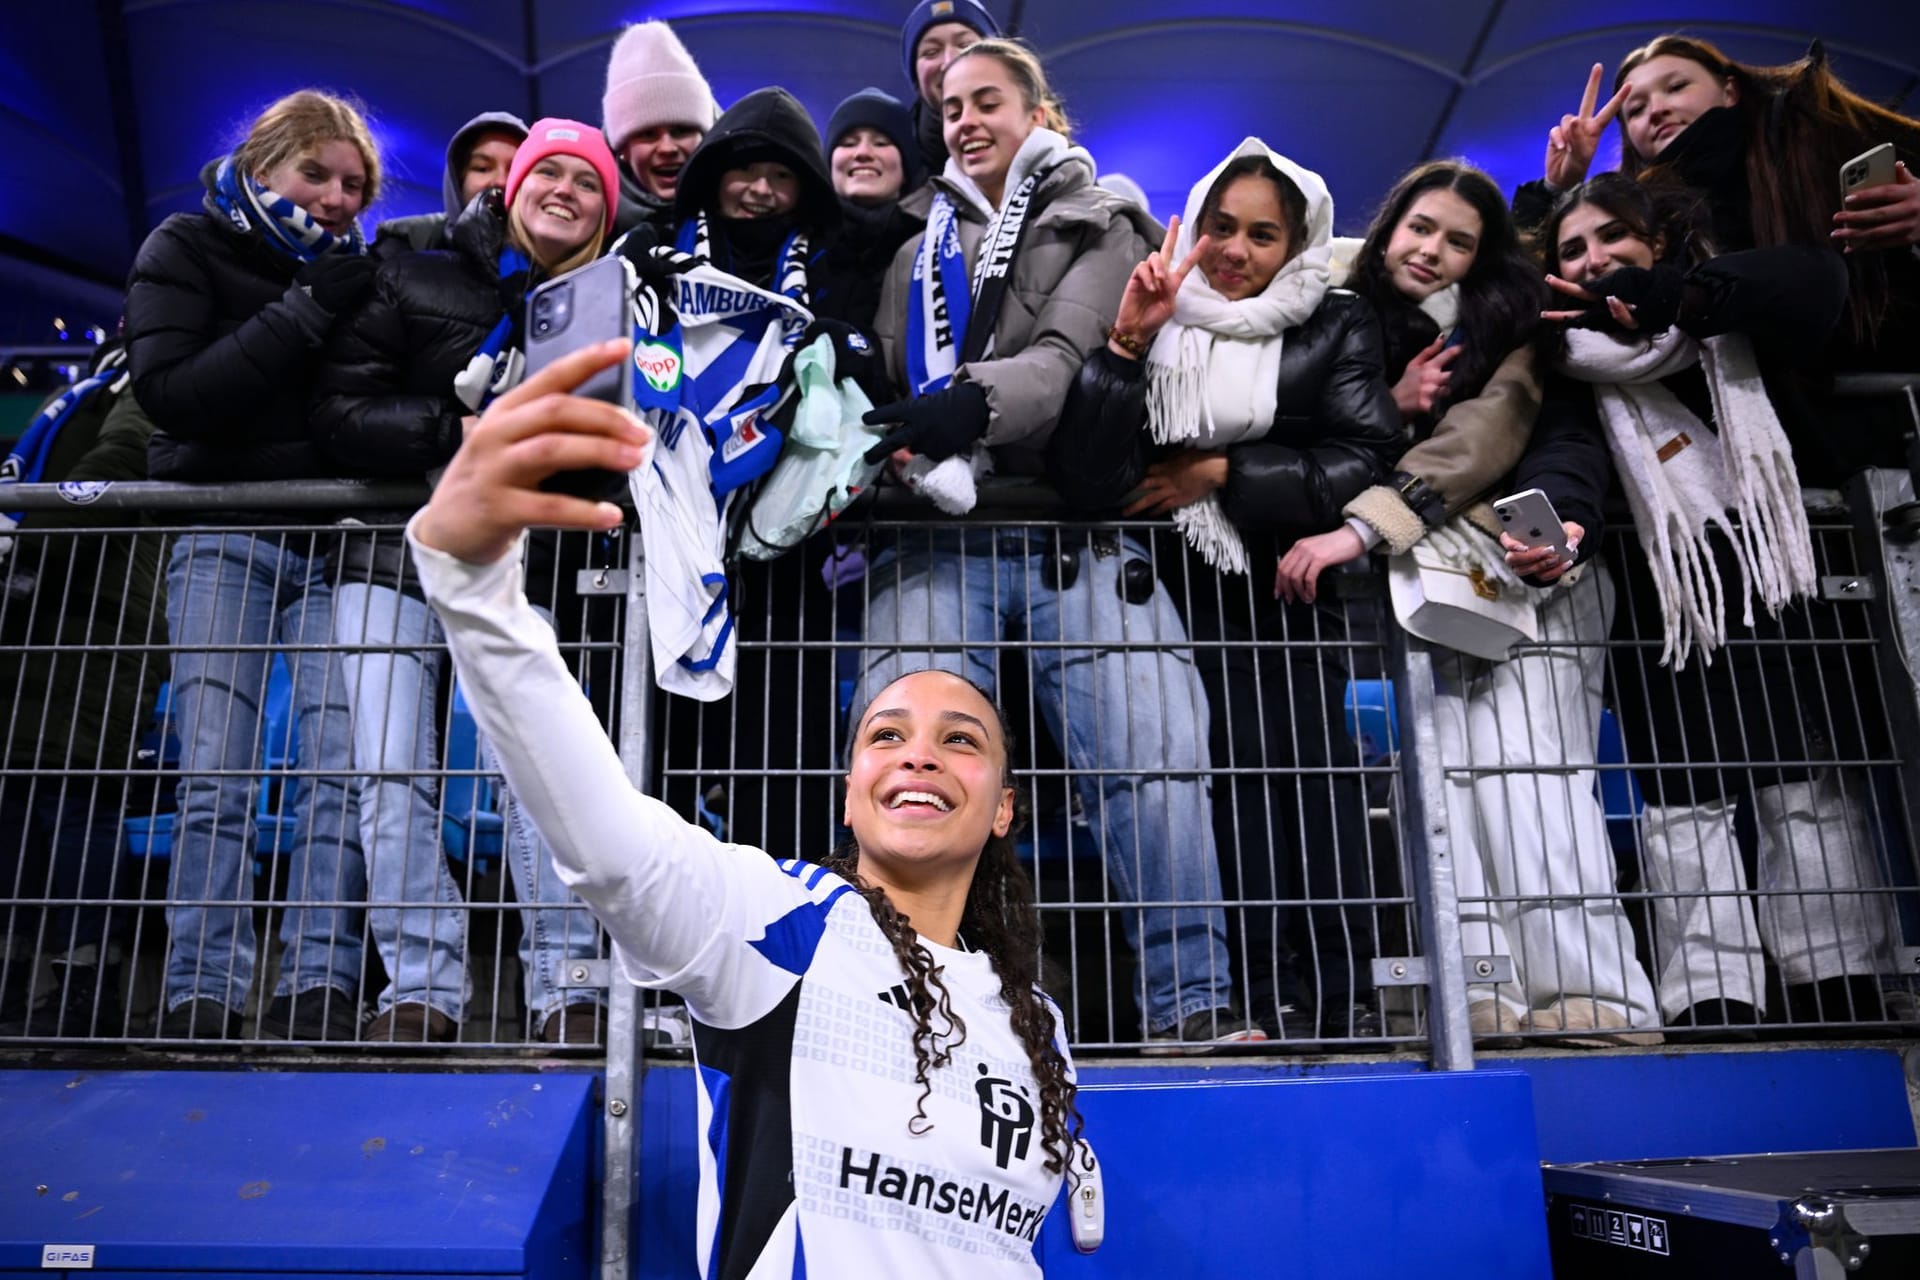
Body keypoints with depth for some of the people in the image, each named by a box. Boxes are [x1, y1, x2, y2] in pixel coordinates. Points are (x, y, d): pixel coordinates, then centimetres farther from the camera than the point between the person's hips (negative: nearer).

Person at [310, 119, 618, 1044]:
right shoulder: (418, 279, 3)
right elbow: (337, 411, -3)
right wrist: (458, 432, -15)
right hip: (396, 553, 1)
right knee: (391, 774, -4)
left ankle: (565, 985, -1)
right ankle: (423, 990, 5)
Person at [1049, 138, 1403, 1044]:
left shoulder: (1337, 328, 12)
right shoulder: (1154, 322, 10)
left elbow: (1364, 461, -2)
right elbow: (1081, 479, -3)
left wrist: (1219, 474, -5)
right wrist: (1127, 345, -10)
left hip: (1289, 586, 0)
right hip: (1174, 589, 0)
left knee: (1310, 756, -13)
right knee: (1238, 761, -12)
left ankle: (1344, 998, -7)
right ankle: (1269, 996, -6)